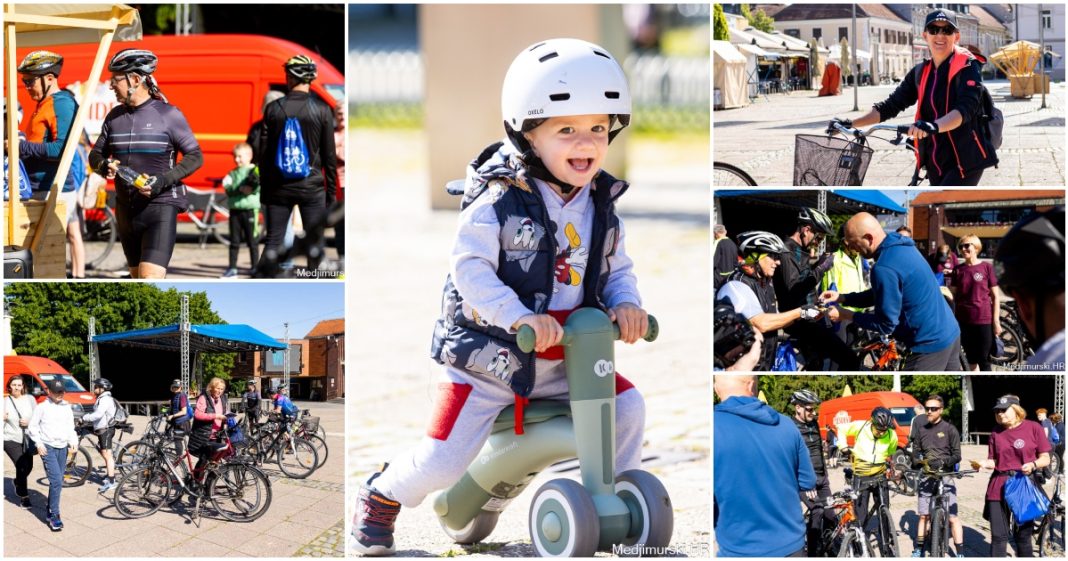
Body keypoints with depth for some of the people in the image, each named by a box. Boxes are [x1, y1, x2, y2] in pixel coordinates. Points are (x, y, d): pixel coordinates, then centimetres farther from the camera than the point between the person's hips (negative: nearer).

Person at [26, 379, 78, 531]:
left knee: (57, 482, 9)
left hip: (63, 448, 5)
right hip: (48, 448, -5)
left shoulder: (67, 408, 11)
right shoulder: (42, 407, -3)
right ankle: (54, 516, -14)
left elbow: (71, 428, 16)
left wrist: (73, 442, -1)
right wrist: (39, 443, -10)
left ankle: (50, 511, 23)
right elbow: (32, 427, 1)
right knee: (56, 482, -16)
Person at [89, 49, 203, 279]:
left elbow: (195, 157, -4)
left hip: (160, 209, -6)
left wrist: (164, 180, -19)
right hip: (126, 209, 6)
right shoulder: (114, 117, 9)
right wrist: (103, 166, -11)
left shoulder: (168, 115, -6)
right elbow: (95, 155, 15)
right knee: (139, 280, 14)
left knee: (151, 282, -19)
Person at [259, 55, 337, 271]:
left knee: (273, 241, 6)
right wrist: (331, 193, 6)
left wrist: (264, 188, 12)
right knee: (315, 242, 4)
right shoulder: (321, 110, -5)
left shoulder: (273, 109, -1)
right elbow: (329, 156, -2)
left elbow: (263, 153, 3)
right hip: (311, 188, -2)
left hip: (279, 187, 2)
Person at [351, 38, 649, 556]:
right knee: (443, 460, -10)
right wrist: (518, 318, -34)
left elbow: (617, 269, 10)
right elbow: (470, 269, -23)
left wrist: (626, 304, -13)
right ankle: (381, 497, 21)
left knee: (626, 407, -5)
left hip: (563, 359, 5)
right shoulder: (500, 202, -17)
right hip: (489, 357, -5)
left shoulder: (600, 208, 3)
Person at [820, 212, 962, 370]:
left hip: (930, 344, -10)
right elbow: (880, 295, 20)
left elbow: (886, 324, -17)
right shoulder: (902, 247, 9)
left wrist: (847, 315, -6)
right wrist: (842, 297, 12)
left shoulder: (884, 268, -23)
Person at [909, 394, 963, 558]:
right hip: (926, 477, 4)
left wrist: (942, 461, -21)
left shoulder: (950, 430, -1)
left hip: (945, 476, -4)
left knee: (952, 517, -7)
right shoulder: (921, 430, 10)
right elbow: (915, 453, 12)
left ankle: (960, 553, -6)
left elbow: (957, 456, -3)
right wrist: (921, 460, -10)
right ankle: (919, 550, 18)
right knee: (923, 515, 8)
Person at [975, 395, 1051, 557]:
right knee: (998, 536, 2)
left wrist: (1033, 464, -19)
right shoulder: (996, 433, 8)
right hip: (999, 487, 3)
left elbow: (1045, 459, 0)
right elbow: (994, 461, 10)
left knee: (1023, 535, 3)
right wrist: (984, 464, -12)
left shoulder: (1033, 428, -2)